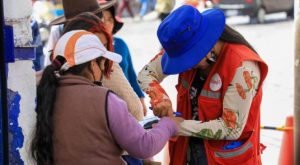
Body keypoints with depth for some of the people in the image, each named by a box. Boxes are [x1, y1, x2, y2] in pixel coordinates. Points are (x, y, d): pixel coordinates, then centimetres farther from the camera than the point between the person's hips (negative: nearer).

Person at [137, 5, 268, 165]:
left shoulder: (242, 67, -26)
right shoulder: (189, 48, -7)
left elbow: (232, 128, -22)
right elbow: (146, 74, 3)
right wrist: (158, 96, -19)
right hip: (190, 151, 6)